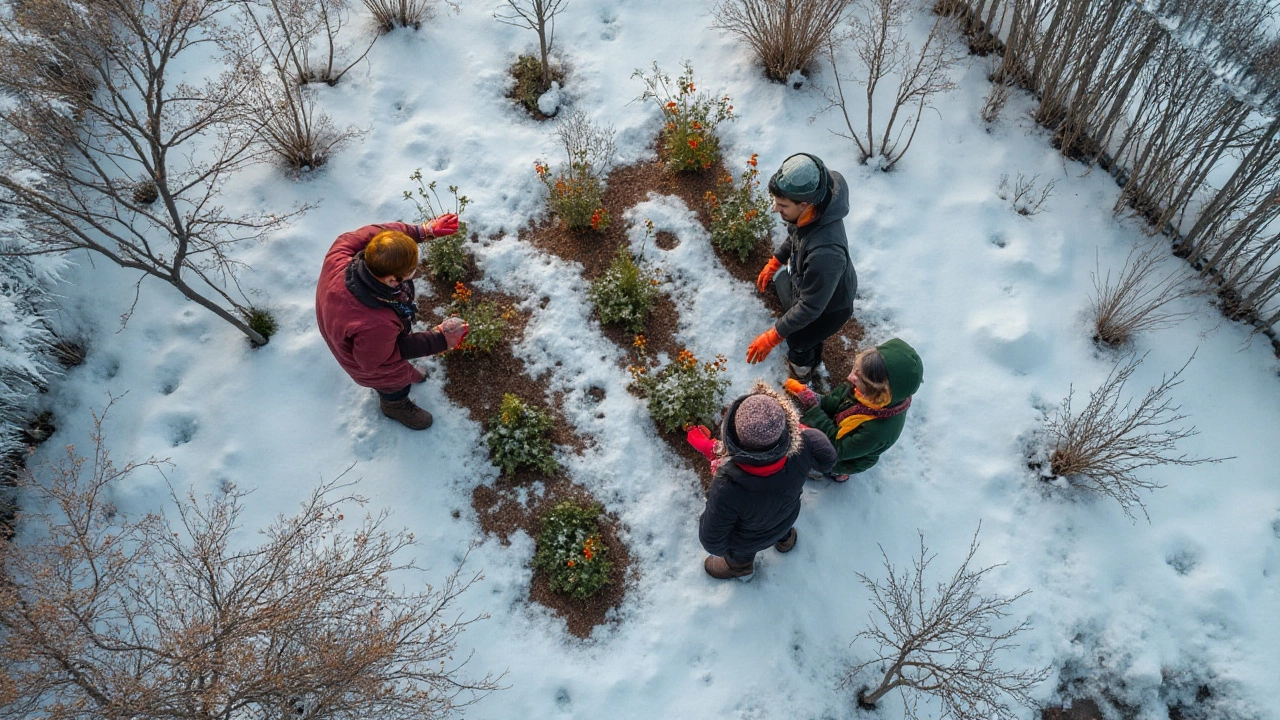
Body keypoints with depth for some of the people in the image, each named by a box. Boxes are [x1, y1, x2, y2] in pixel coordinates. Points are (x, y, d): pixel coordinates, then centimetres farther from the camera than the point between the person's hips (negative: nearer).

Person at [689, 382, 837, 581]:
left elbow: (713, 541, -32)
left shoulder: (727, 489, -50)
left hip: (748, 540, -3)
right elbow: (827, 458, -14)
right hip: (786, 518, 3)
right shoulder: (803, 444, -41)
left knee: (740, 553, 35)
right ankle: (786, 539, 73)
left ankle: (739, 567, 68)